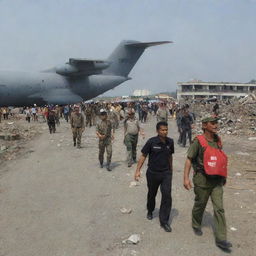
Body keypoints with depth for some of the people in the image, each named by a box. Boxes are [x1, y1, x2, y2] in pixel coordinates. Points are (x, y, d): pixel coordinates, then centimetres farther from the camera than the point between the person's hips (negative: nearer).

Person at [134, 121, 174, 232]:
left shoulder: (170, 142, -4)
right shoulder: (151, 142, -14)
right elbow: (143, 156, -9)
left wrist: (171, 170, 18)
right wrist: (138, 170, -14)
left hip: (166, 173, 2)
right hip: (153, 173, -1)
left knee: (167, 196, -9)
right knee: (152, 194, 18)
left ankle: (164, 221, 3)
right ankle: (150, 211, 47)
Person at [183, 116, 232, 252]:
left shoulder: (218, 140, 6)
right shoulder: (198, 141, -12)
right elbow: (189, 159, -11)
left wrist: (223, 177, 23)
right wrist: (186, 178, -18)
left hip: (217, 180, 5)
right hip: (202, 179, -4)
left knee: (219, 208, 0)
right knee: (200, 204, 14)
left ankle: (221, 239, 5)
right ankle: (196, 225, 40)